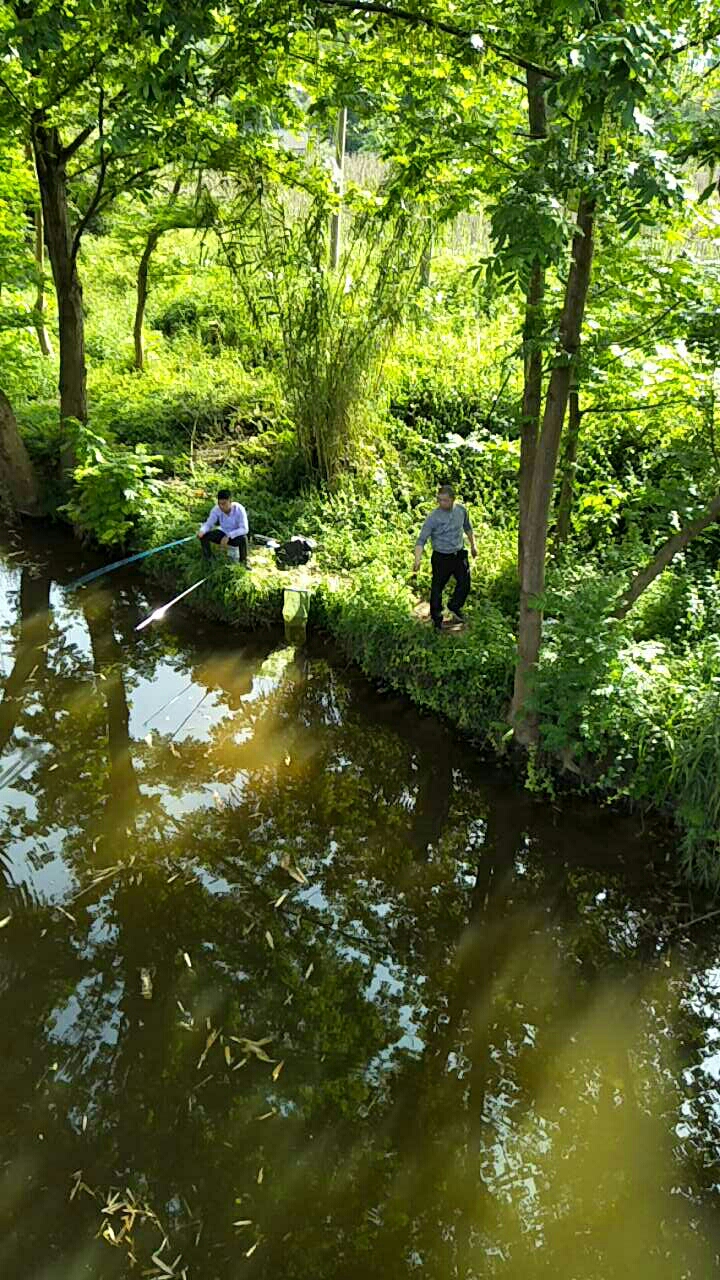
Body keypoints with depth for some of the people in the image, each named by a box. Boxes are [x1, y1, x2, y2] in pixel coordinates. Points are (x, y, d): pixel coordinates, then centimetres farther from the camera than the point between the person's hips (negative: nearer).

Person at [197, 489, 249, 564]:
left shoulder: (239, 509, -28)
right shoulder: (216, 509, -18)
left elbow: (244, 529, -31)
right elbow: (208, 524, -13)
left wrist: (228, 536, -41)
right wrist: (202, 531, -36)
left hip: (236, 536, -4)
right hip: (224, 534, 4)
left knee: (243, 538, -38)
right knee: (203, 535, -18)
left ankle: (243, 563, -14)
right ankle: (207, 560, 3)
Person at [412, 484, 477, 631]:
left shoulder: (461, 510, -5)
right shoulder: (434, 517, -19)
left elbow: (467, 528, 16)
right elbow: (421, 540, -21)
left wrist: (473, 545, 23)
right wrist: (417, 560, -34)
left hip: (460, 555, 4)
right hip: (441, 557, -4)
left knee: (465, 584, 14)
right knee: (437, 588, 5)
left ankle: (454, 606, 42)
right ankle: (436, 619, 23)